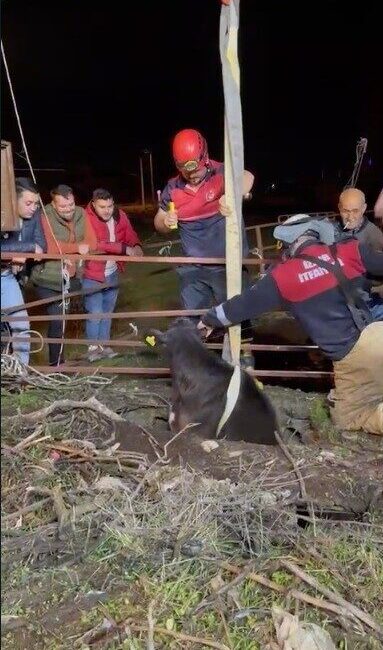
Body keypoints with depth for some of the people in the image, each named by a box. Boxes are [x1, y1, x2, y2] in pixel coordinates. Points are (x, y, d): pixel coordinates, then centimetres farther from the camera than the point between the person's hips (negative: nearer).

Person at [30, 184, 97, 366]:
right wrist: (76, 247, -24)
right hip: (48, 278, -5)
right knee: (57, 320, -8)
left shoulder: (80, 214, -2)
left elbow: (92, 243, -7)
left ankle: (58, 360, 30)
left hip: (70, 277, 5)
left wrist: (65, 248, -21)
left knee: (62, 318, 15)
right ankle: (56, 363, 7)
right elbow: (48, 246, -27)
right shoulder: (45, 216, -16)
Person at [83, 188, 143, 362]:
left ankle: (104, 345, 29)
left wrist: (136, 246, -22)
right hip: (92, 274, -5)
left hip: (112, 273, 6)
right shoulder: (86, 218, -21)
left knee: (107, 311, 15)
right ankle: (93, 347, 14)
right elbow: (95, 244, -31)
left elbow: (130, 235, 2)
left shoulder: (120, 216, -4)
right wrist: (124, 248, -34)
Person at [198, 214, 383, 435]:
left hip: (350, 355, -3)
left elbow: (244, 304, 13)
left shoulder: (283, 276, 2)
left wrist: (210, 319, 29)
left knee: (347, 418, 15)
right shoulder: (351, 250, 4)